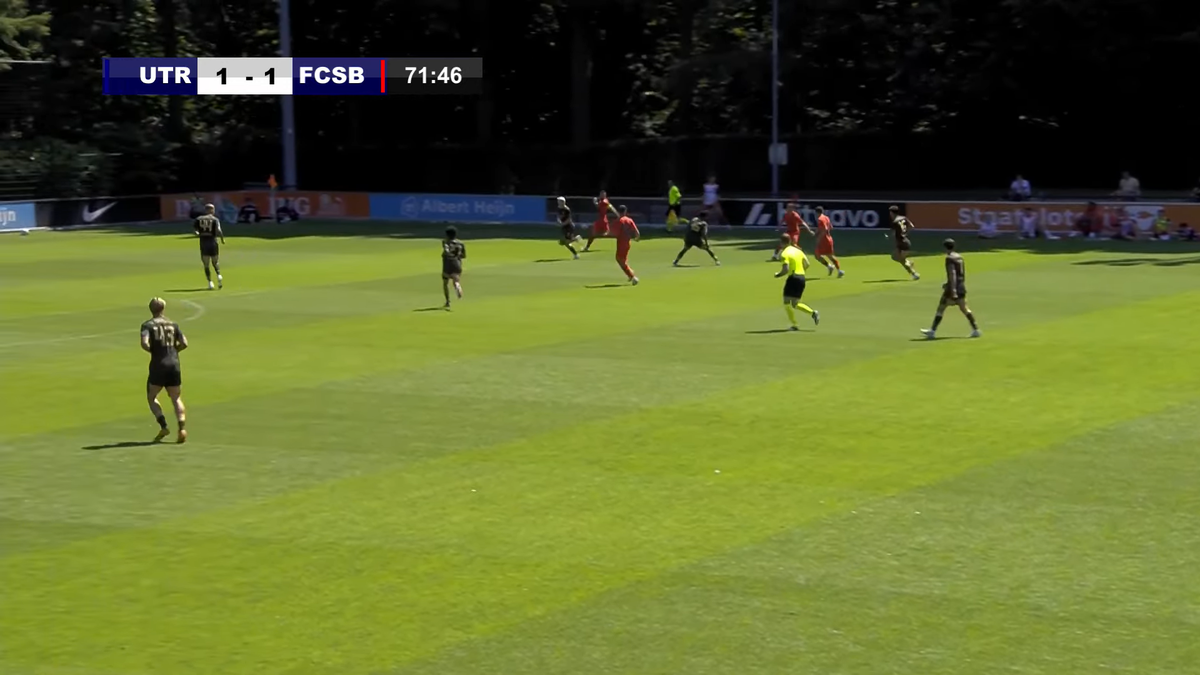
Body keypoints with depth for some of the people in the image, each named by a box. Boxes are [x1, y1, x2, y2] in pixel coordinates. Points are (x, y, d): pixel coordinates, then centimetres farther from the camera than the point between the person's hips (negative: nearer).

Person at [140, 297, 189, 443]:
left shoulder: (148, 325, -2)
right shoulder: (173, 324, 9)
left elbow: (144, 344, -17)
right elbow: (184, 343, 5)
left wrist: (153, 350, 2)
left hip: (158, 366, -3)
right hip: (174, 365, 3)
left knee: (151, 397, 13)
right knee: (176, 399, 9)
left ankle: (163, 426, -2)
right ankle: (182, 428, -9)